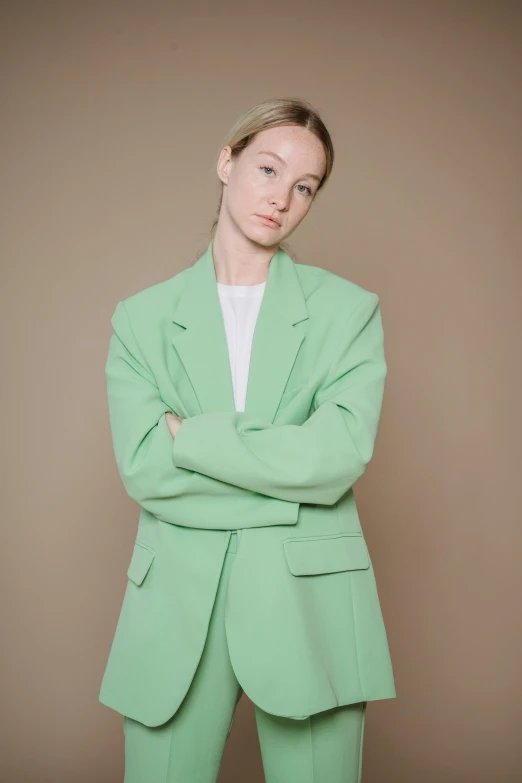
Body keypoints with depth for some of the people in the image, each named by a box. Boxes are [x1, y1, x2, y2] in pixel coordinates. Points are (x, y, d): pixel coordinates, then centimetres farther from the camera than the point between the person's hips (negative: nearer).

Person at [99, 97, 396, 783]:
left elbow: (343, 454, -12)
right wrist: (288, 467, -11)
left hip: (310, 603, 0)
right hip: (176, 601, 1)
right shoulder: (142, 317, 5)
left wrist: (190, 437, -9)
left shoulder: (349, 310, 2)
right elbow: (142, 469, -7)